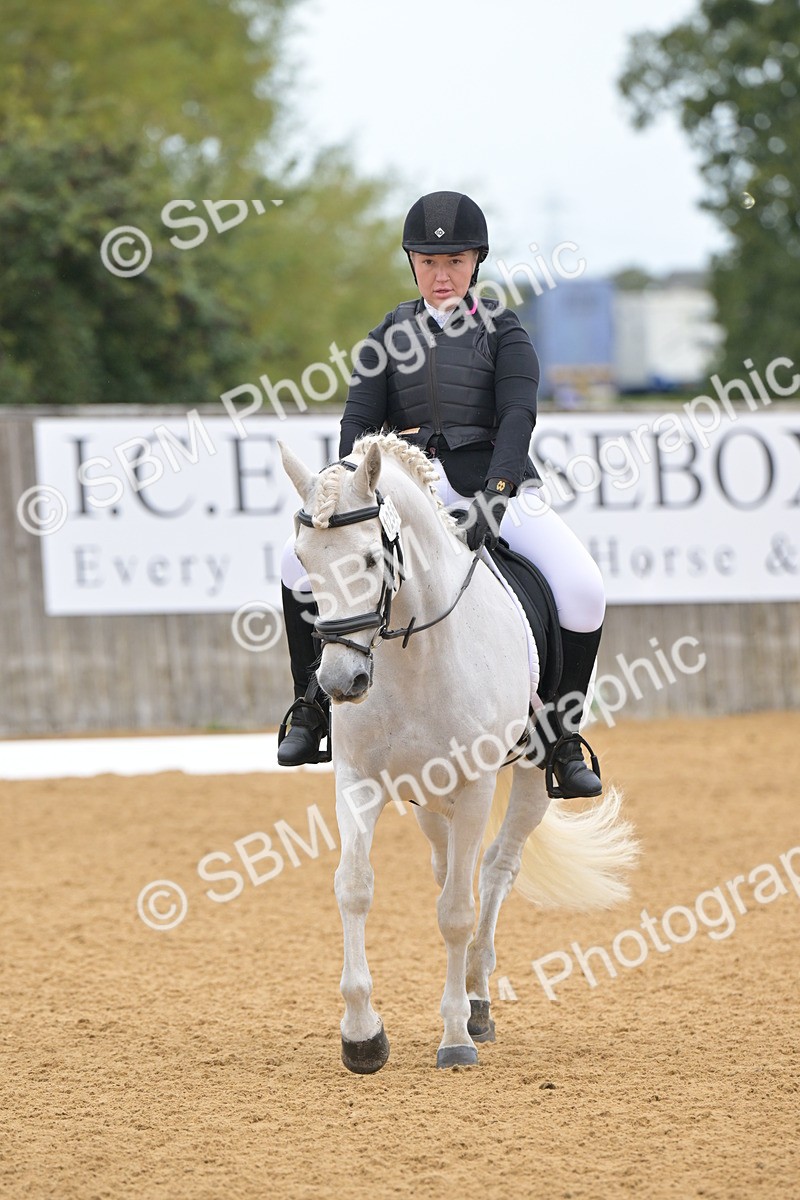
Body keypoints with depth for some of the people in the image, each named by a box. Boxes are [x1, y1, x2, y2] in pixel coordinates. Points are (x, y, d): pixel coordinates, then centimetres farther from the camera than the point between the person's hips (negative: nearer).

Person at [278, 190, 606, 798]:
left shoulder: (501, 330, 4)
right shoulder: (391, 335, 12)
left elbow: (518, 414, -11)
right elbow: (359, 420, 3)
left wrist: (494, 494, -29)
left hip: (496, 483, -2)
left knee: (584, 594, -24)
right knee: (301, 561, -17)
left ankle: (561, 737, -5)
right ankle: (313, 708, -1)